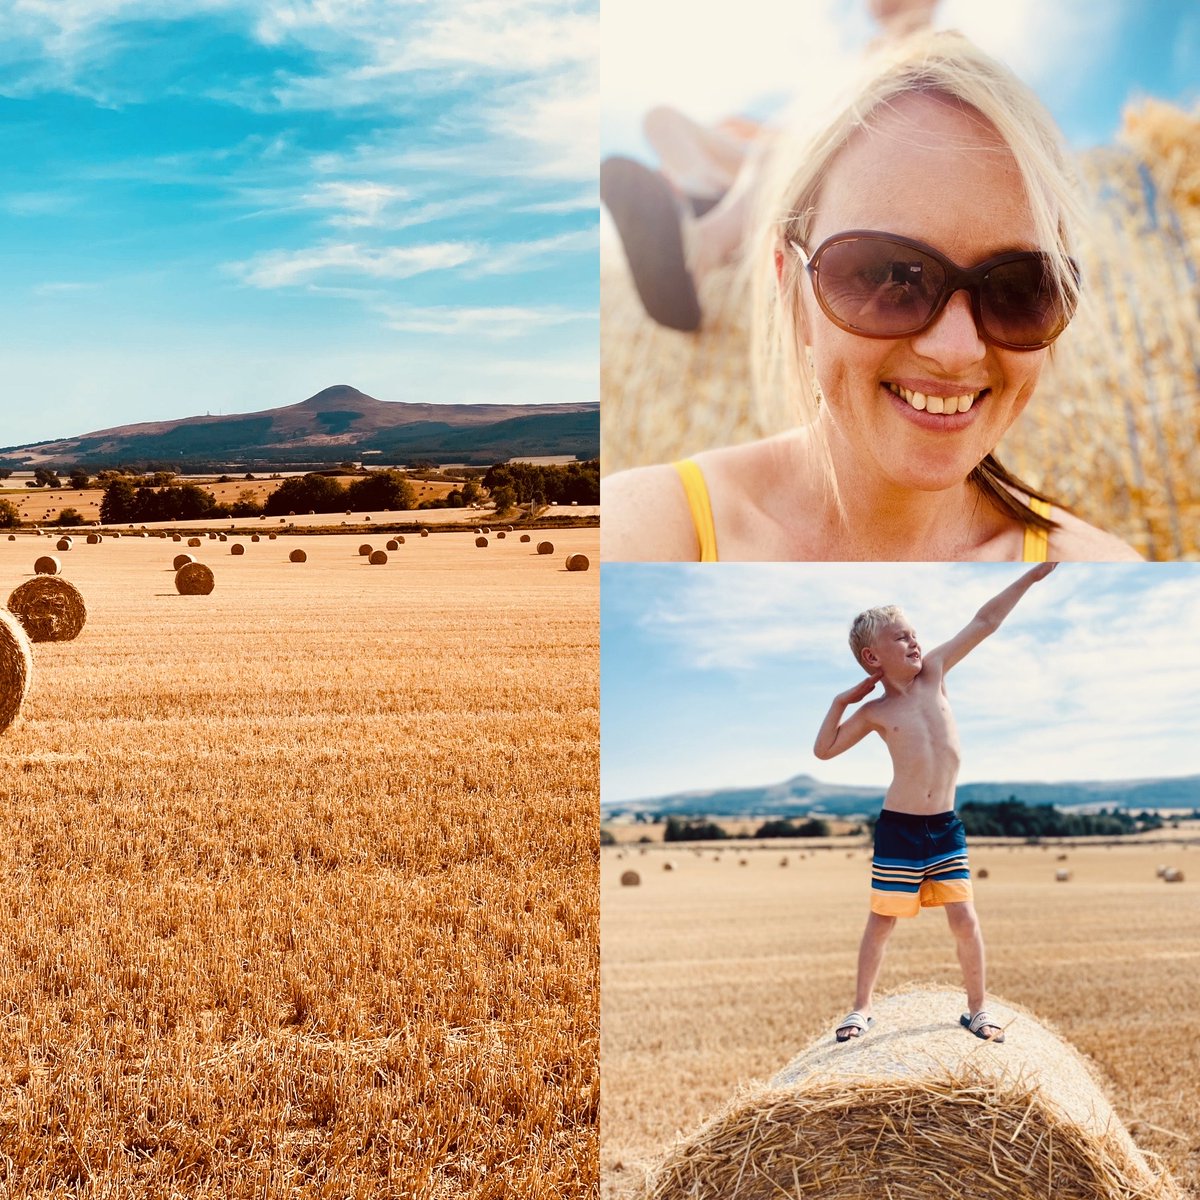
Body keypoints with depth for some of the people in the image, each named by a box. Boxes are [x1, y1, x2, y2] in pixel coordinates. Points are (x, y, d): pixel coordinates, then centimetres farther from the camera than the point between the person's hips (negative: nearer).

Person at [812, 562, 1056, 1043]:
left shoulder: (932, 671, 2)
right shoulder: (874, 712, -2)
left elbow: (985, 621, 0)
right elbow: (824, 750, 5)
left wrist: (1034, 573, 0)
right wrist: (841, 701, -5)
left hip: (946, 826, 2)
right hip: (897, 828, -2)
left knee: (965, 921, 2)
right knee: (881, 923, 6)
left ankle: (977, 1008, 18)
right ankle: (862, 1007, 21)